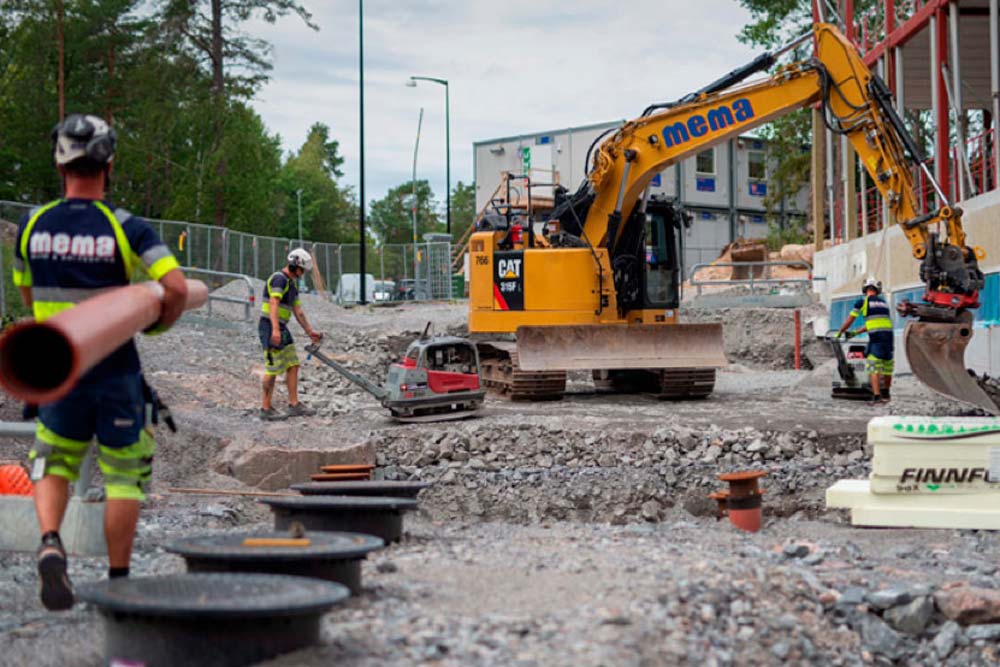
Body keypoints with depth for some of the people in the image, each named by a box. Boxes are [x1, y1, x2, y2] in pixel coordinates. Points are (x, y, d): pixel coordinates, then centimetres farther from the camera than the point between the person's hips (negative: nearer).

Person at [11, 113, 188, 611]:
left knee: (54, 462, 19)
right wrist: (159, 323, 0)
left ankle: (50, 543, -7)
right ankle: (118, 580, 14)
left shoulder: (32, 227, 0)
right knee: (124, 474, 11)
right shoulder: (126, 228, -11)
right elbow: (177, 289, -20)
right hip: (116, 372, -2)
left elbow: (28, 297, 12)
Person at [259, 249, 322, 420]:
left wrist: (309, 331, 23)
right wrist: (275, 329, -36)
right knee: (273, 368, -6)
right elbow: (273, 304, -26)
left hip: (281, 329, 10)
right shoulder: (279, 278, -14)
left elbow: (298, 311, 22)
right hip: (270, 328, -10)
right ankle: (266, 409, 0)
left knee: (293, 365, 7)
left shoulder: (291, 284, 17)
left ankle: (294, 405, 8)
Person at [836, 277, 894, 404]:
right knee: (887, 366, 16)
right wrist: (855, 333, 34)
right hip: (889, 335, 6)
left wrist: (840, 333, 25)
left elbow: (849, 320, 10)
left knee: (873, 367, -6)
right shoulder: (883, 302, 22)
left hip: (876, 337, -6)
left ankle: (876, 395, -17)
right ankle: (885, 394, 30)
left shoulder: (863, 301, 5)